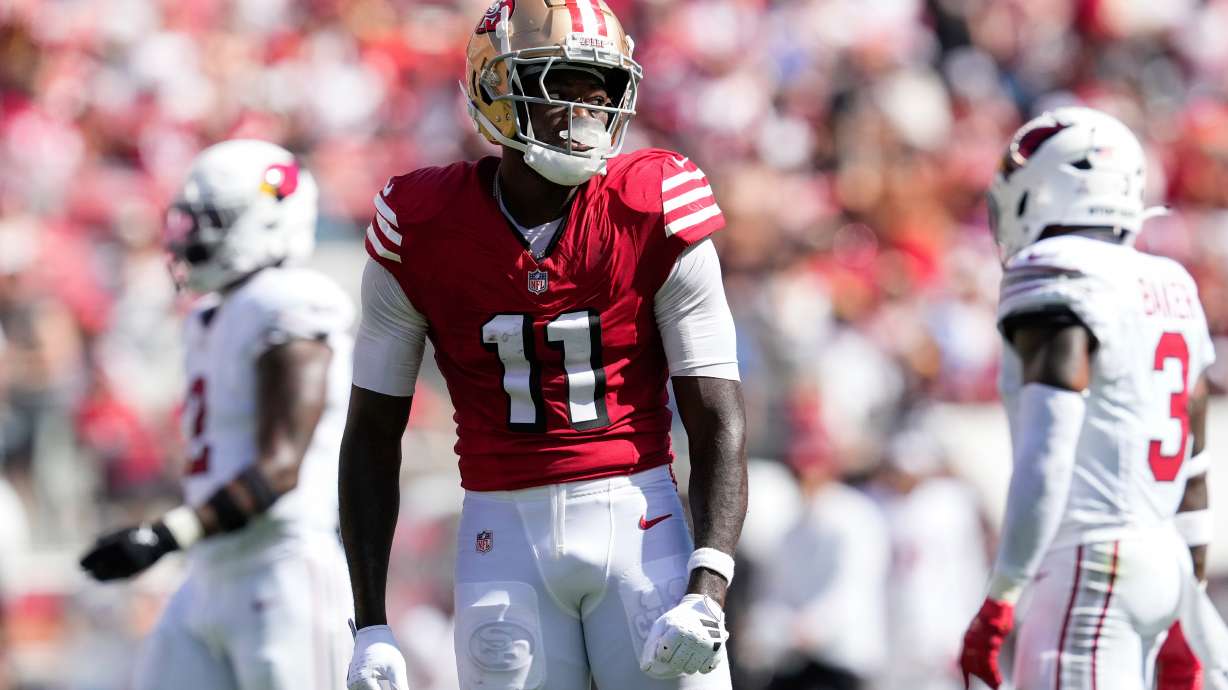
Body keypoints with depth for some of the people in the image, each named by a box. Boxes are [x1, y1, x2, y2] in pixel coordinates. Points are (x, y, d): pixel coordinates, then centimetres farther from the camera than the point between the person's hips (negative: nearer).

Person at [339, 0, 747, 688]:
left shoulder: (654, 214, -4)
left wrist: (708, 590, -19)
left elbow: (719, 423, -4)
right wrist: (371, 627, 0)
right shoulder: (423, 231, -2)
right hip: (505, 531, 1)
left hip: (639, 521, 0)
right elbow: (373, 437, 5)